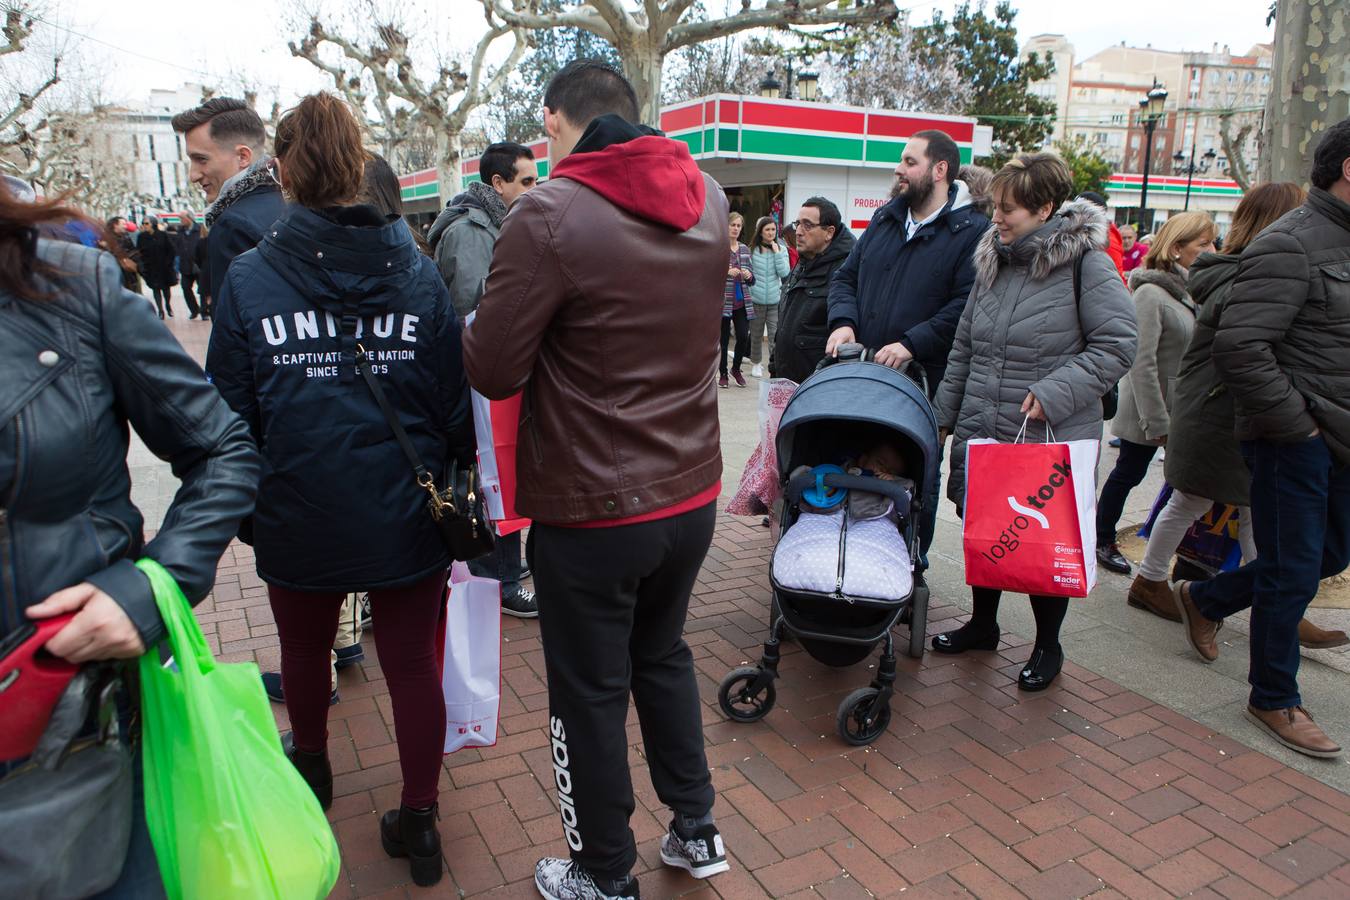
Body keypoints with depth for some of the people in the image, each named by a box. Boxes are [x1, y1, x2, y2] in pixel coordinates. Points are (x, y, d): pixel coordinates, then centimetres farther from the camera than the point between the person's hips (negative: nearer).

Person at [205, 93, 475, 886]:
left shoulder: (249, 279, -9)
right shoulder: (419, 273, -6)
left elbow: (231, 412, -4)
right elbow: (456, 403, -3)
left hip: (299, 518, 1)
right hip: (406, 518, 0)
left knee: (305, 648, 26)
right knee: (413, 664, 11)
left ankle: (311, 767, 51)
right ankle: (419, 823, 22)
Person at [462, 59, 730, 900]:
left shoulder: (551, 214, -18)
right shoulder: (708, 198, 3)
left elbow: (492, 371, -14)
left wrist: (476, 328, 7)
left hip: (592, 508, -6)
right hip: (692, 491, 6)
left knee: (590, 694, 13)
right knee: (663, 653, 26)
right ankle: (696, 830, 39)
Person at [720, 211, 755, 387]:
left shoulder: (745, 249, 12)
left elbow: (752, 279, 16)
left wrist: (749, 275, -7)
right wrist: (726, 272, -21)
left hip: (742, 302, 4)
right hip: (723, 301, -4)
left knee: (743, 336, -1)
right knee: (723, 338, 2)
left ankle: (736, 368, 23)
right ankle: (723, 373, 17)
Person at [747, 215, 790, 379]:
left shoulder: (781, 249, 0)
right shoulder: (752, 250, -4)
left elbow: (784, 273, -8)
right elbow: (748, 272, 4)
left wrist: (777, 253, -12)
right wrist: (750, 288, -1)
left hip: (775, 300, 0)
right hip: (756, 299, 0)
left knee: (776, 335, -5)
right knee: (756, 334, 13)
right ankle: (756, 363, 29)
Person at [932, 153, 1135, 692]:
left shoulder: (1086, 263, -10)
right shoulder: (993, 262, 9)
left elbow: (1117, 345, -12)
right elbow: (964, 349, 14)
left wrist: (1053, 392, -21)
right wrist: (946, 414, 13)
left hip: (1051, 440, -6)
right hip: (981, 433, 6)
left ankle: (1048, 646, 27)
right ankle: (983, 624, 36)